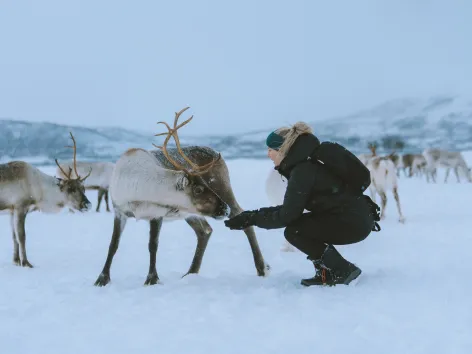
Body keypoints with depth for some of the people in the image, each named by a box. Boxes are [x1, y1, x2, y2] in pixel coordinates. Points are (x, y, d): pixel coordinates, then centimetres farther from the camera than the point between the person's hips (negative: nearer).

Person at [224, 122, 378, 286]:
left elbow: (287, 215, -18)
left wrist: (252, 218, -9)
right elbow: (291, 207, 14)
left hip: (354, 221, -9)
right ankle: (328, 272, 12)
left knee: (293, 231, -10)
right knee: (298, 224, 12)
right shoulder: (306, 163, 12)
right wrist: (254, 215, 8)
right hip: (356, 217, 9)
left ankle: (342, 271, -7)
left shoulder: (303, 170, -17)